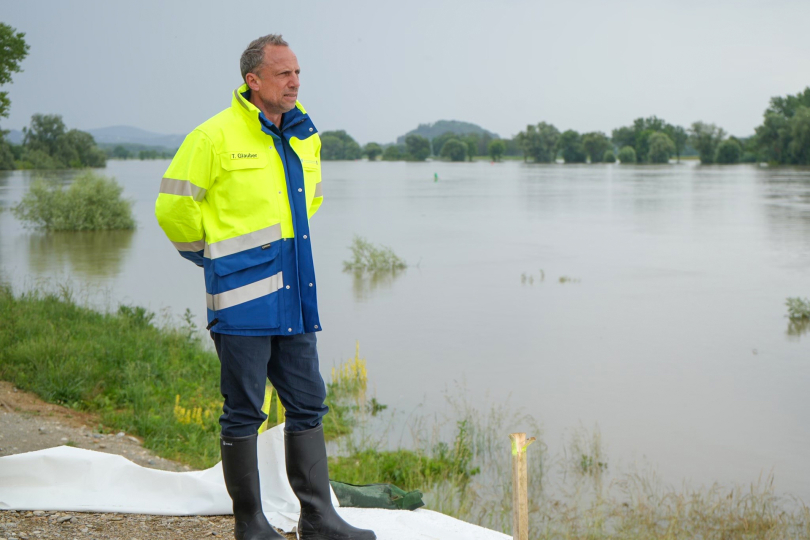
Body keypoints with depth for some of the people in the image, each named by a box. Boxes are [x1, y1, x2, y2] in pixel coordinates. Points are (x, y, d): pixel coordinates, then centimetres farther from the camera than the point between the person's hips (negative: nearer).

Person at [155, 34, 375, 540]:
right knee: (244, 412, 2)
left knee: (308, 404, 8)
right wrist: (213, 254, 3)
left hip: (295, 299, 7)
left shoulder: (305, 137, 11)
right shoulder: (216, 137, -10)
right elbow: (173, 207, -7)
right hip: (243, 298, -7)